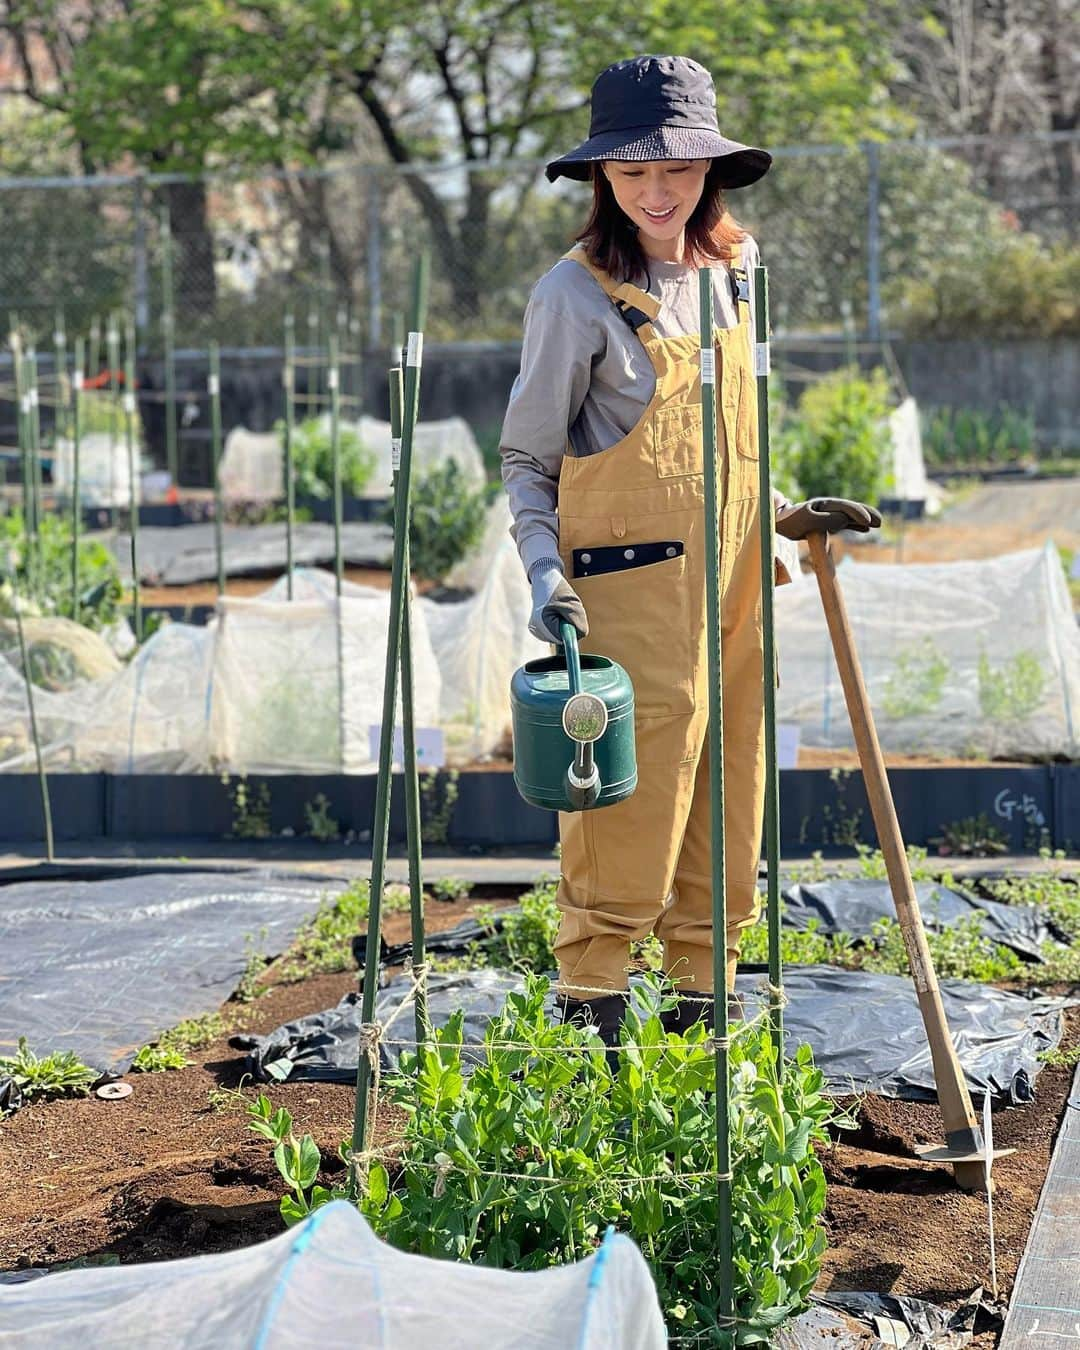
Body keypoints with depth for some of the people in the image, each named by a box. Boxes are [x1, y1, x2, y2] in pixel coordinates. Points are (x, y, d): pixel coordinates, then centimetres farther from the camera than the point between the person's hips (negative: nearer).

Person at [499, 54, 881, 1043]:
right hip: (631, 590, -6)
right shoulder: (576, 293, -8)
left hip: (733, 589, 6)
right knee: (629, 812, -5)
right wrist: (546, 576, -15)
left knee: (727, 814, 11)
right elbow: (527, 458, -4)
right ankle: (588, 1019, 6)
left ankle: (703, 1002, 24)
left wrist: (790, 515, 12)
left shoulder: (733, 276, 10)